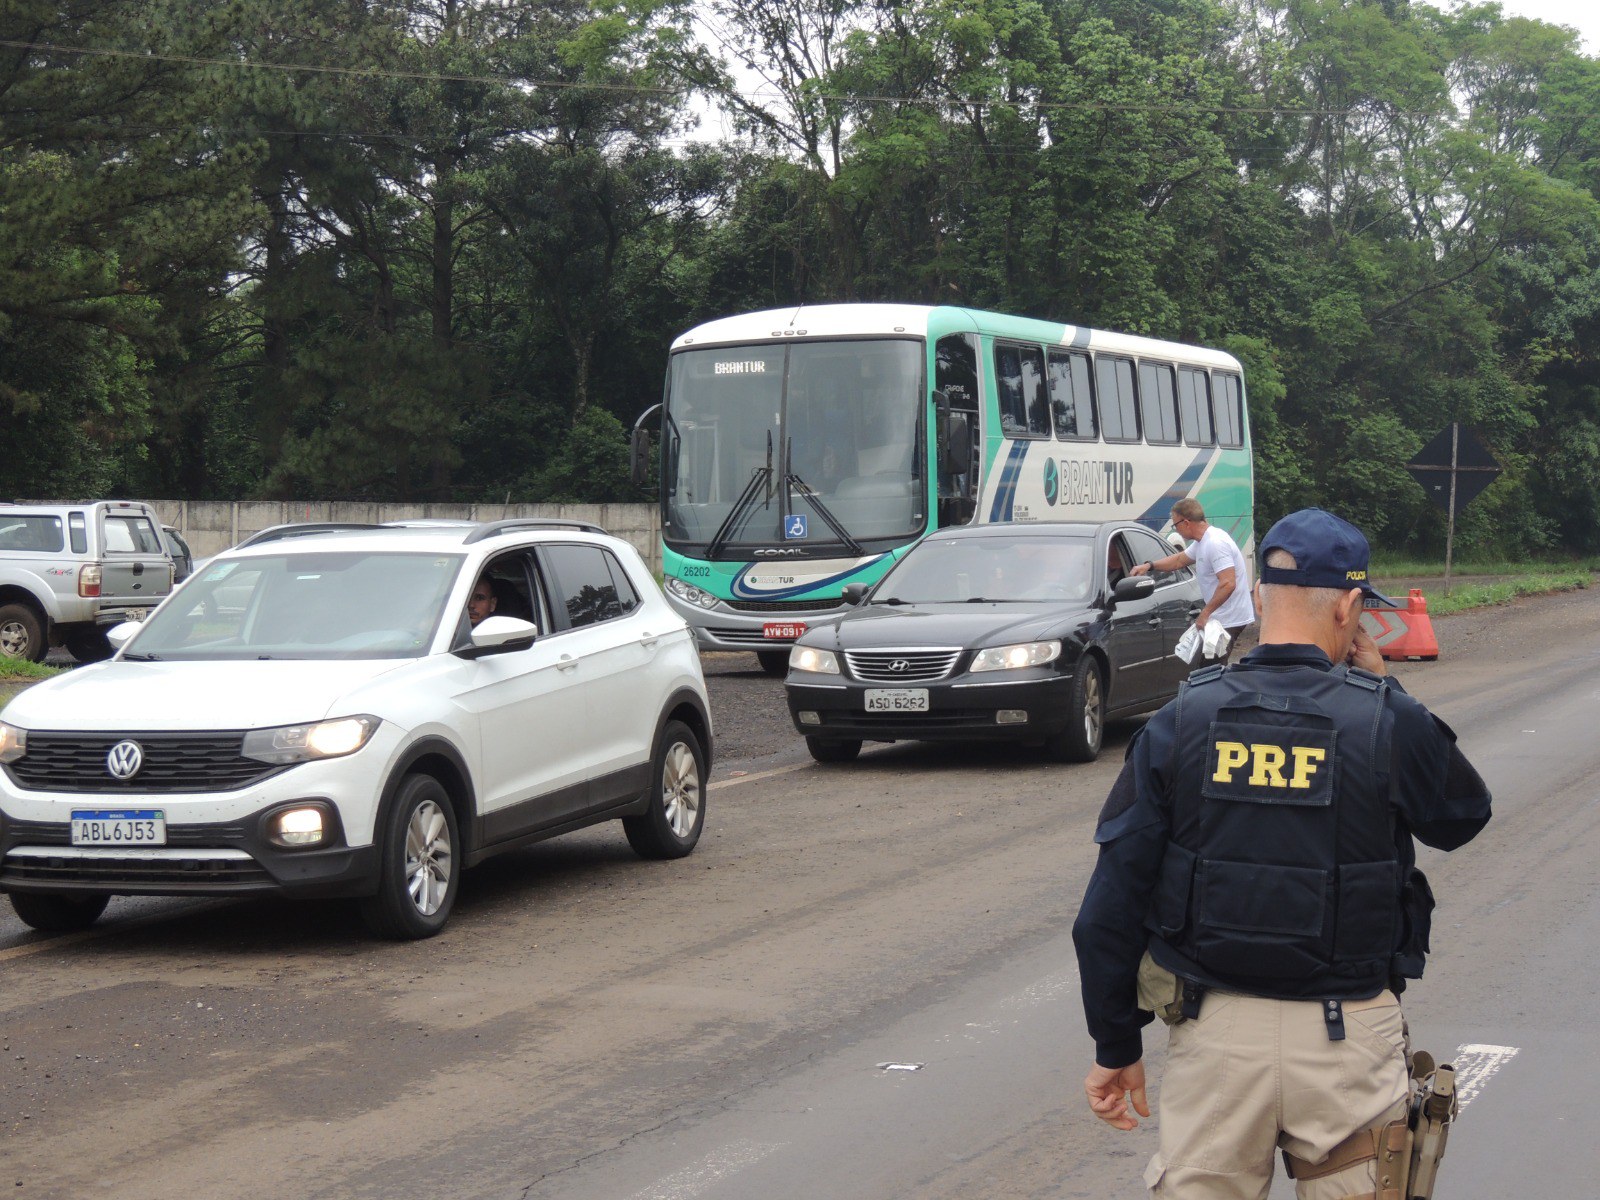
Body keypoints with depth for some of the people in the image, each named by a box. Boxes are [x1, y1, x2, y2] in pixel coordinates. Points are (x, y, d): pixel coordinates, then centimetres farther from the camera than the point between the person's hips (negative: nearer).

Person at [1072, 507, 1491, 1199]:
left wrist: (1115, 1047, 6)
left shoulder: (1178, 725, -4)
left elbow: (1110, 907, -4)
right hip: (1346, 1038, -1)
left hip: (1213, 1035, 2)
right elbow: (1462, 818, 13)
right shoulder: (1389, 724, -9)